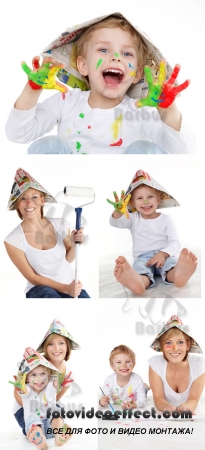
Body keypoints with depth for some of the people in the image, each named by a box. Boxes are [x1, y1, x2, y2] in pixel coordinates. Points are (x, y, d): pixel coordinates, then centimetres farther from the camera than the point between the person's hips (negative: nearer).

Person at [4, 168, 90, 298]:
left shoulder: (60, 224, -5)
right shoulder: (13, 240, -12)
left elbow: (68, 259, 8)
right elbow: (32, 277, -8)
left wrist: (74, 243, -12)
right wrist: (65, 289, -17)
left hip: (69, 284, 3)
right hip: (39, 288, -2)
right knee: (50, 295, -36)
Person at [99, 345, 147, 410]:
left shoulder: (137, 380, -26)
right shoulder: (109, 381, -24)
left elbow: (141, 401, -23)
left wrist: (134, 405, -45)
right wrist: (102, 402, -39)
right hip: (116, 409, 2)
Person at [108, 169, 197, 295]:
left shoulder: (166, 219, 10)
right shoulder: (133, 219, 16)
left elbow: (175, 242, 0)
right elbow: (115, 223, -1)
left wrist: (163, 253, -23)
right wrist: (118, 212, -27)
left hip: (164, 255, 0)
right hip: (142, 257, 0)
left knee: (172, 264, -37)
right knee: (141, 271, -36)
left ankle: (181, 273, -72)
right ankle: (135, 281, -72)